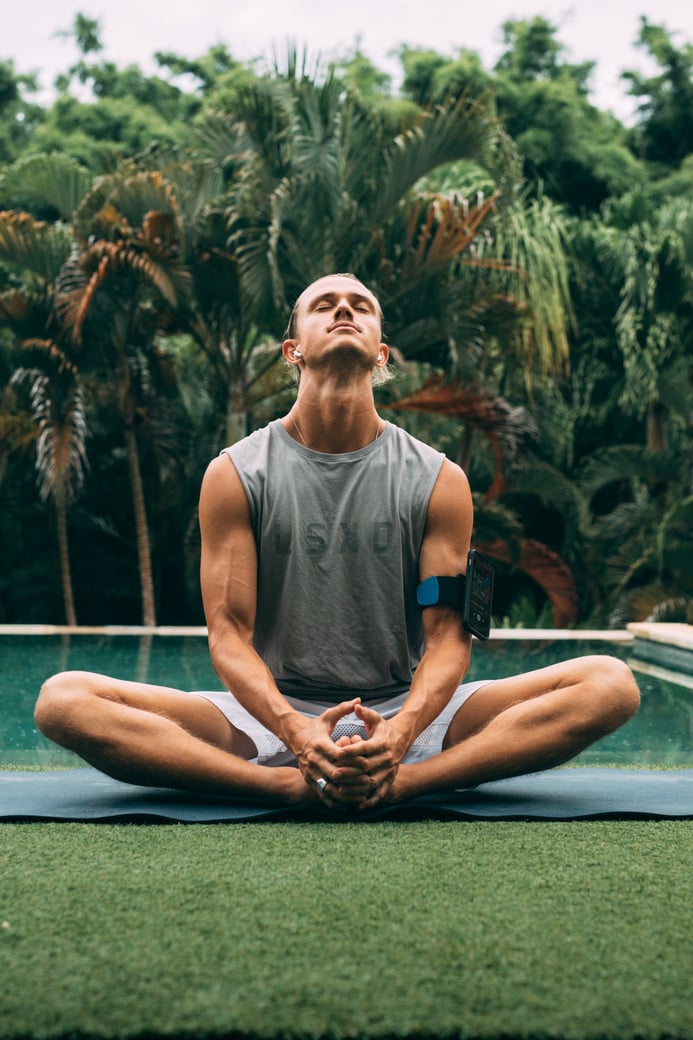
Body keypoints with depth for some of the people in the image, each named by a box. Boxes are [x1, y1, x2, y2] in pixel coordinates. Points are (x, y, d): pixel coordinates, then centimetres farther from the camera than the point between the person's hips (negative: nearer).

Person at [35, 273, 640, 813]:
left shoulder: (438, 480, 2)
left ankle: (400, 782, -34)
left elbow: (448, 634, -4)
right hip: (275, 713, 0)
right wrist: (295, 732, -26)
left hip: (405, 710, 1)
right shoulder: (235, 474, 1)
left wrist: (400, 732, -26)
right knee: (64, 700, -23)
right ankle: (291, 786, -32)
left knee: (611, 683, -20)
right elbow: (229, 631, -5)